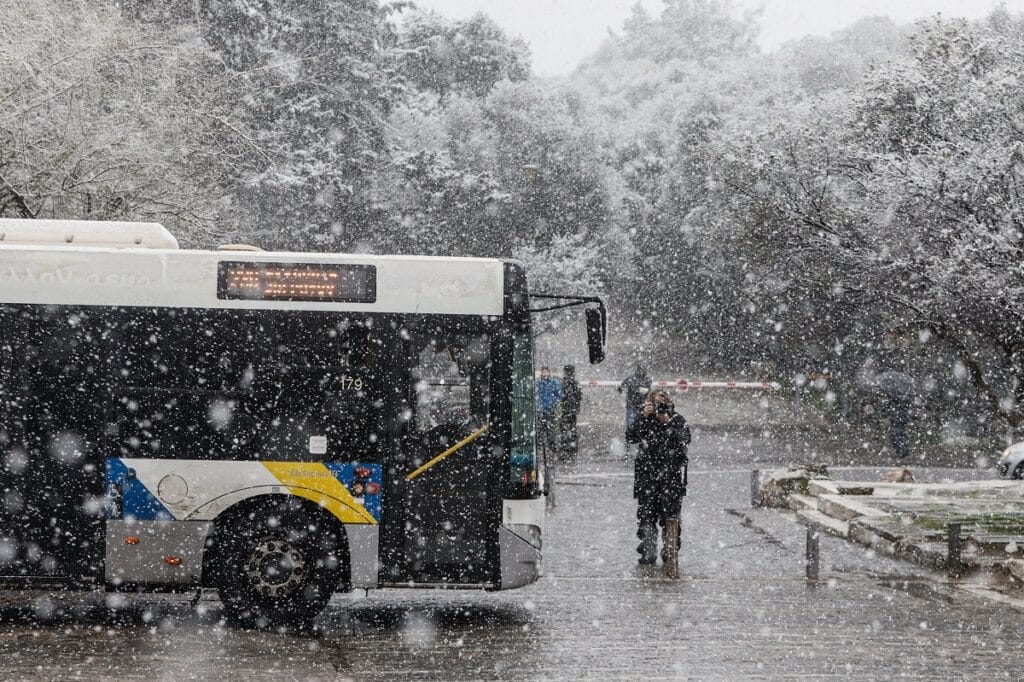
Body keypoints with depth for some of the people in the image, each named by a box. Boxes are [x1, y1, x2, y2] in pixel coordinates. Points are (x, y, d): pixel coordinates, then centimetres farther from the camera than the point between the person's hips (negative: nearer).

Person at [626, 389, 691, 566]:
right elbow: (631, 437, -10)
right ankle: (648, 551, -2)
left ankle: (670, 550, 7)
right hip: (647, 472, 1)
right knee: (646, 513, -4)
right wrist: (643, 417, -18)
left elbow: (685, 441, -12)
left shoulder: (677, 420, 2)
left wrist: (667, 423, -20)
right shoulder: (644, 419, 5)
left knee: (670, 512, -3)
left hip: (671, 473, -1)